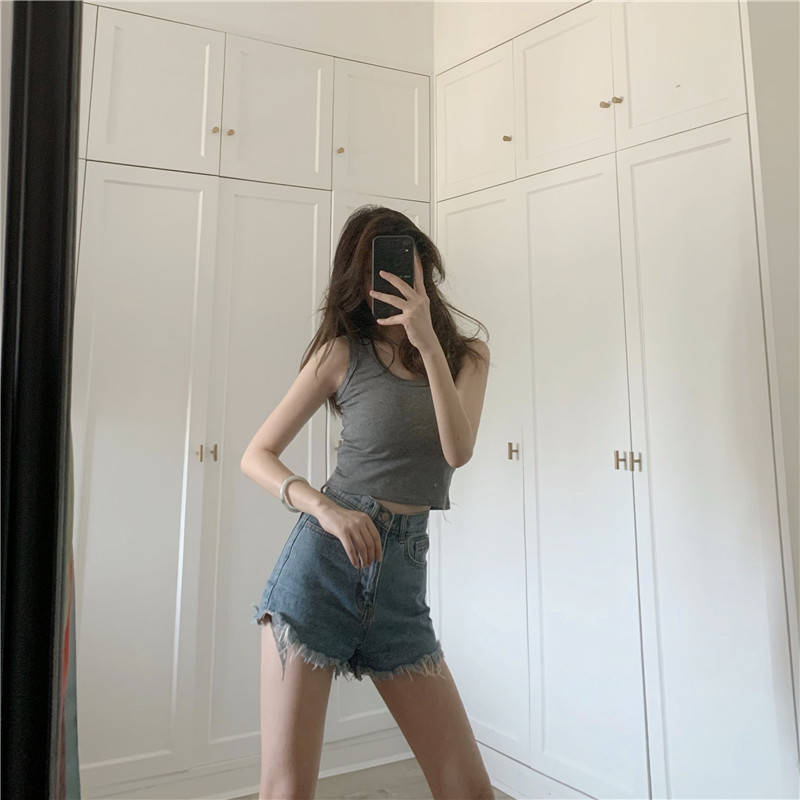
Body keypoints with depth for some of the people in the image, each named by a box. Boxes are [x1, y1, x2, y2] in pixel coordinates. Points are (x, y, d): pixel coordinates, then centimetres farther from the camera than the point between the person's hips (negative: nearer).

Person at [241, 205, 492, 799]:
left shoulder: (467, 355, 10)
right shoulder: (343, 353, 2)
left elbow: (458, 450, -8)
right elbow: (257, 455, 2)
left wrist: (427, 341, -17)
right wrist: (326, 508, -16)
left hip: (403, 575, 3)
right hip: (324, 557, -2)